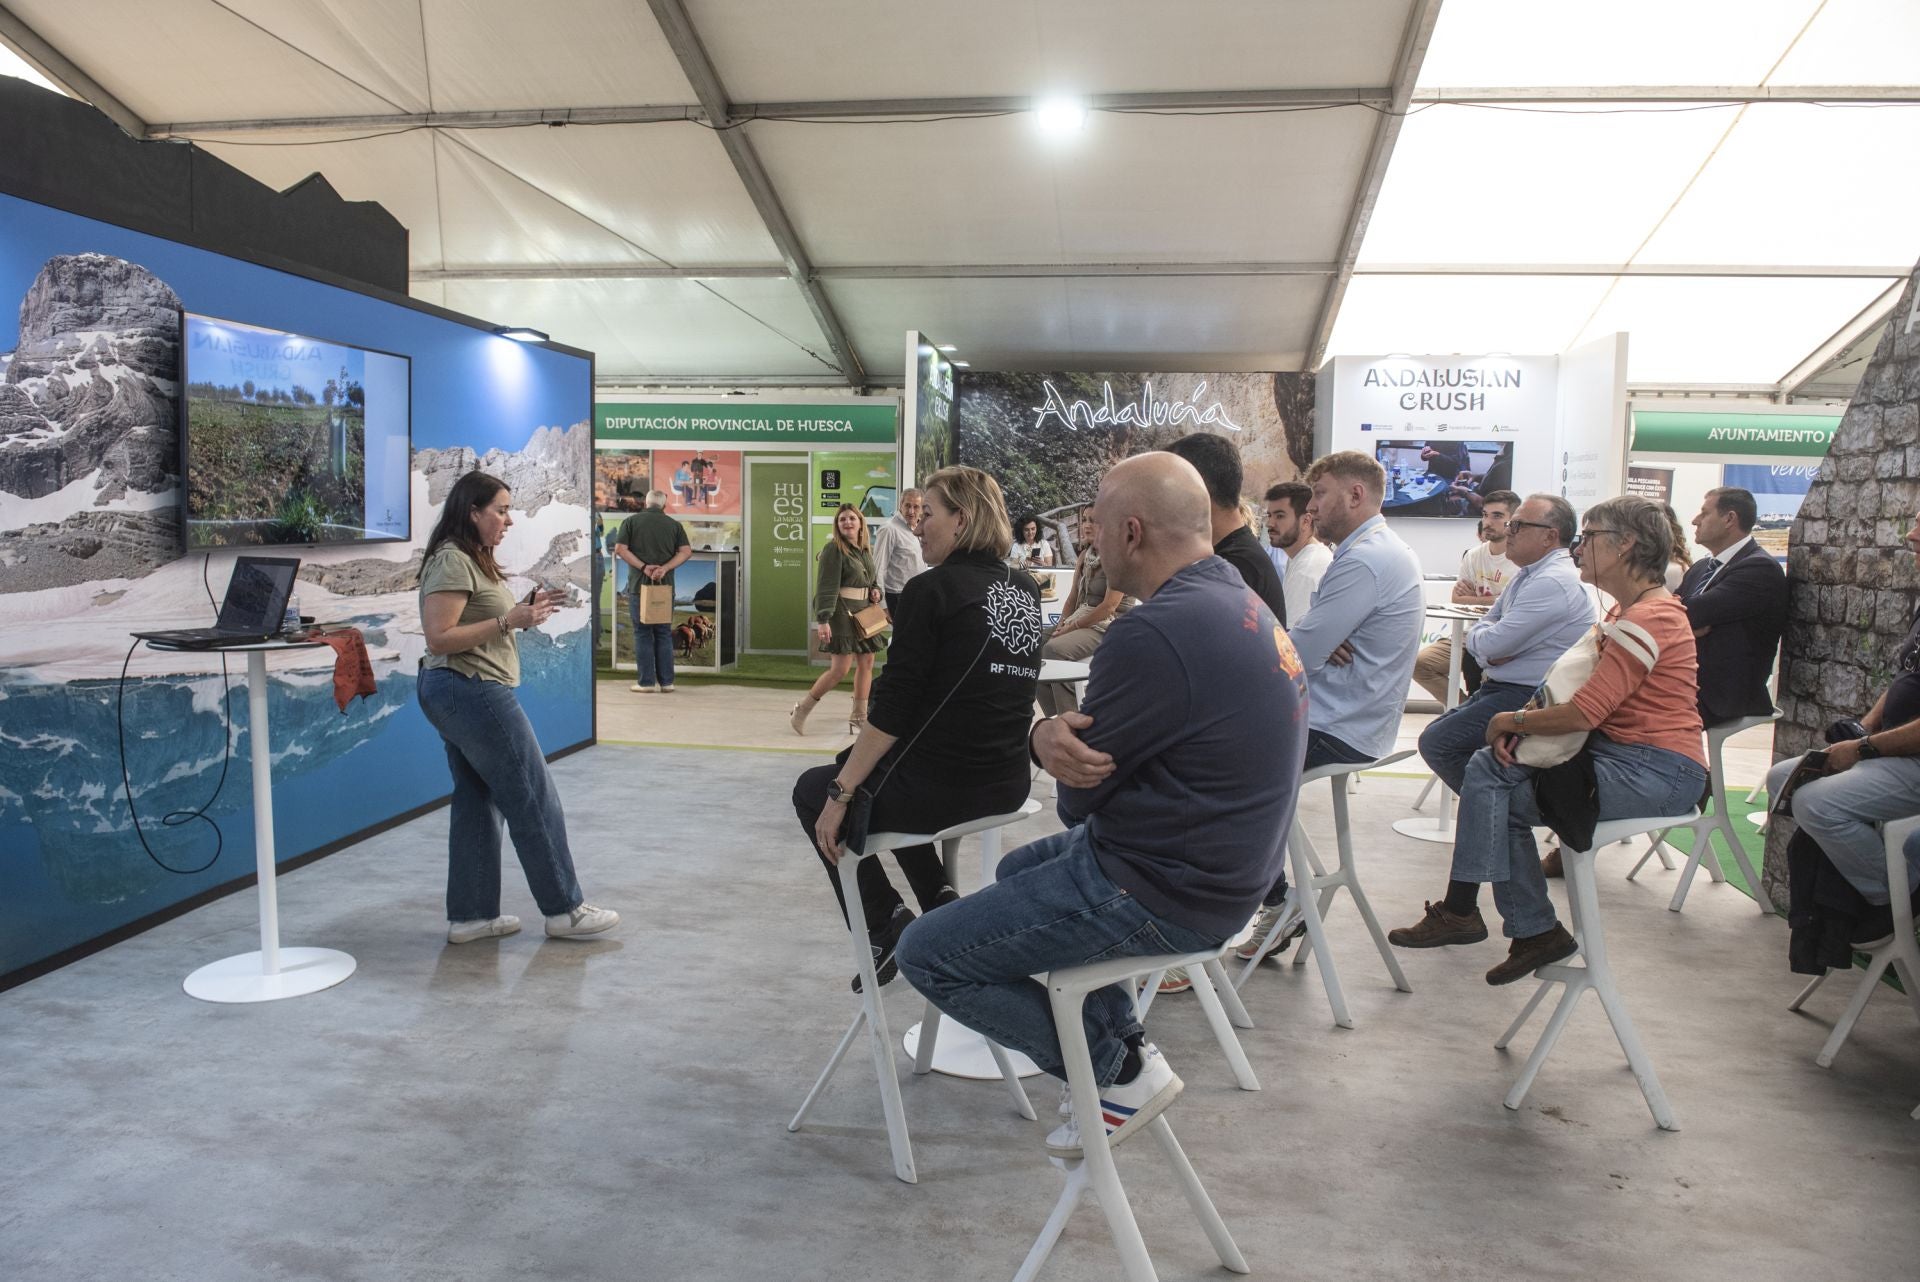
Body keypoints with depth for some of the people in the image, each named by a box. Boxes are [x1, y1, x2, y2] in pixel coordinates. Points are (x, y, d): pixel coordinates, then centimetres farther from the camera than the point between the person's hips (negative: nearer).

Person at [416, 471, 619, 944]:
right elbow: (439, 638, -21)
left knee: (478, 800, 13)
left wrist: (524, 610, 8)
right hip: (473, 692, -11)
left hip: (459, 694, 11)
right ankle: (565, 909, 6)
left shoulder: (474, 560, 16)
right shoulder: (452, 561, -16)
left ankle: (470, 915, 19)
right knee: (534, 799, -3)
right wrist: (508, 622, -22)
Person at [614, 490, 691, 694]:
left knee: (642, 633, 4)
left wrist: (643, 567, -11)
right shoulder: (674, 524, 6)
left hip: (639, 585, -2)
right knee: (664, 634, 9)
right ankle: (666, 682, 10)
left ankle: (646, 682, 3)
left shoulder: (631, 521, 2)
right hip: (665, 586, 2)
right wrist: (664, 568, -12)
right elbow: (686, 551, -4)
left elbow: (620, 549, -7)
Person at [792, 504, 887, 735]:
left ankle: (859, 718, 16)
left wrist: (876, 592, 2)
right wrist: (823, 620, -23)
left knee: (866, 663, 6)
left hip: (864, 612, 8)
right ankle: (801, 709, 6)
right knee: (840, 668, -10)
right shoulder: (834, 549, -10)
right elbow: (826, 586, -16)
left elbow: (873, 580, 25)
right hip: (842, 612, -8)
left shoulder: (865, 551, 13)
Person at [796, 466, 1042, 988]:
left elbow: (891, 710, -17)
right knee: (892, 774, 34)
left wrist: (840, 794, -12)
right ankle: (940, 900, 23)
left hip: (941, 788, -7)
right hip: (1009, 785, 8)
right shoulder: (1026, 591, 6)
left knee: (812, 791, 18)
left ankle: (885, 926, 12)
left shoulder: (932, 589, -13)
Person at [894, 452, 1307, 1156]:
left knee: (926, 955, -2)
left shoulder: (1156, 632, -26)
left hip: (1160, 895, -10)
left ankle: (1120, 1071, 9)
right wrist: (1050, 734, -15)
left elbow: (1079, 800, -19)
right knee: (1018, 869, 31)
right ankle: (1124, 1044, 23)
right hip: (1222, 867, 10)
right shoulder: (1241, 602, 7)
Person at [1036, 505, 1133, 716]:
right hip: (1081, 618, 8)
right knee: (1037, 648, -14)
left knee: (1054, 649, -29)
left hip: (1109, 625, -8)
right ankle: (1055, 718, -9)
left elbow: (1109, 606, -17)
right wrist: (1062, 624, -2)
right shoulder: (1085, 555, 15)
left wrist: (1072, 626, -15)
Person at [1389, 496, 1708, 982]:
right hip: (1617, 750, 10)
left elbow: (1582, 713, -23)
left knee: (1496, 790, -13)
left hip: (1654, 772, -10)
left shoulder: (1650, 618, -18)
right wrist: (1522, 722, -2)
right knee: (1488, 768, -1)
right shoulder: (1629, 610, 16)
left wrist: (1512, 721, -7)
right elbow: (1583, 690, 15)